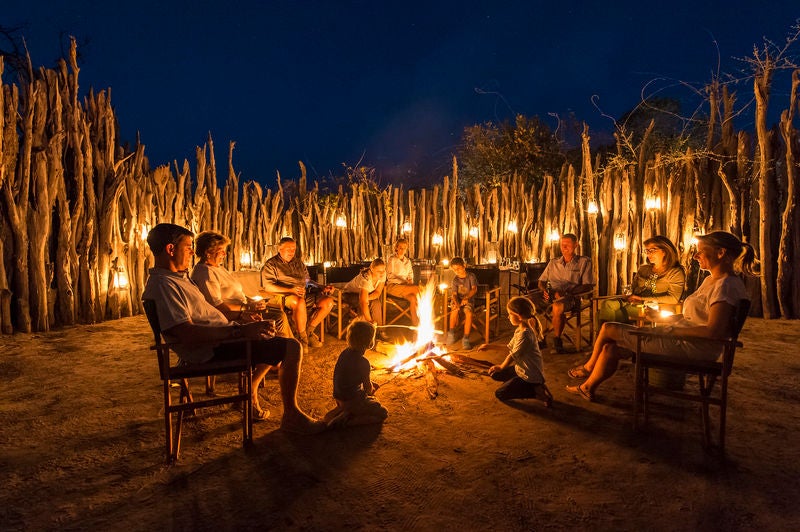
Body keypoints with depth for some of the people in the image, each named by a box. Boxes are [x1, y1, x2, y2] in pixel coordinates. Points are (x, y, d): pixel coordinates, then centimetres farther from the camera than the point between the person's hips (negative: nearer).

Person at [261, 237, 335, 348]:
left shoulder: (298, 263, 23)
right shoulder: (271, 264, 2)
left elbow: (307, 281, 28)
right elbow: (268, 287, -11)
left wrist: (322, 288, 9)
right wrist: (291, 290, -24)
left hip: (304, 294, 7)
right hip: (282, 296, -6)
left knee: (328, 301, -13)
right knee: (300, 302, -40)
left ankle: (309, 331, -5)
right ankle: (302, 336, -23)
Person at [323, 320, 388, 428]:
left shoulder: (345, 352, -1)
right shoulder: (363, 362, -25)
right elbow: (368, 389, -12)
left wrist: (370, 383, 12)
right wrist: (371, 389, 11)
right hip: (351, 400, -8)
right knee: (383, 413, 5)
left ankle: (339, 411, 14)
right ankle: (346, 421, -7)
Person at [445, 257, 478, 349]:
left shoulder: (471, 276, -1)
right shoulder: (455, 280, 5)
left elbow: (474, 289, -14)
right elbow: (454, 294, -6)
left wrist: (466, 298, -33)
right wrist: (456, 303, -29)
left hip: (468, 300, -1)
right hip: (457, 300, 2)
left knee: (469, 313, -33)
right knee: (455, 310, -33)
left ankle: (466, 339, -29)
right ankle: (451, 333, -17)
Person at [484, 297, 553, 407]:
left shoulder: (524, 335, -29)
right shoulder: (519, 330, 1)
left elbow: (513, 356, -19)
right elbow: (509, 348, 10)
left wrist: (501, 367, -1)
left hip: (529, 377, -9)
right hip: (520, 369, 9)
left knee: (499, 394, -4)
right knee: (494, 374, 14)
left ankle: (537, 392, -3)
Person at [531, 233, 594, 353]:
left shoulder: (584, 262, 13)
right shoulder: (553, 262, 27)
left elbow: (587, 285, 2)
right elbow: (541, 281, 25)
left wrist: (566, 292, -13)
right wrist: (544, 290, -1)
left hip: (570, 296, -4)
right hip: (549, 295, 4)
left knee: (557, 306, -40)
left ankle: (557, 339, -19)